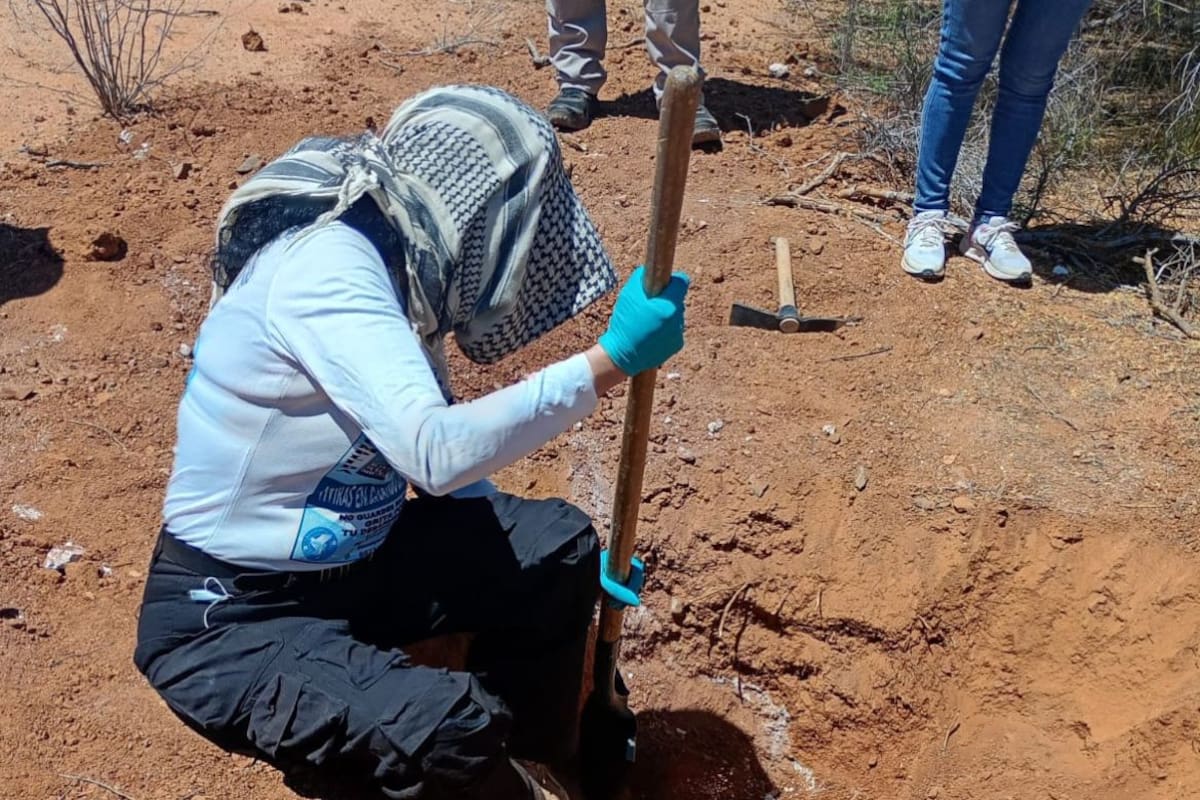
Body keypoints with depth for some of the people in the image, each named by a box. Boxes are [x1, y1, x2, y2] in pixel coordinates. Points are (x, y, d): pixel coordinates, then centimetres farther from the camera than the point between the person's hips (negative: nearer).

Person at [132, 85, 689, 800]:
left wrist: (562, 565, 7)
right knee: (454, 730, -30)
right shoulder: (327, 265, -26)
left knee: (559, 545, 2)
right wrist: (610, 361, -31)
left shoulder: (400, 262, 1)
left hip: (348, 565, 9)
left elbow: (432, 446, 10)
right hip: (229, 619, -8)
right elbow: (437, 452, -38)